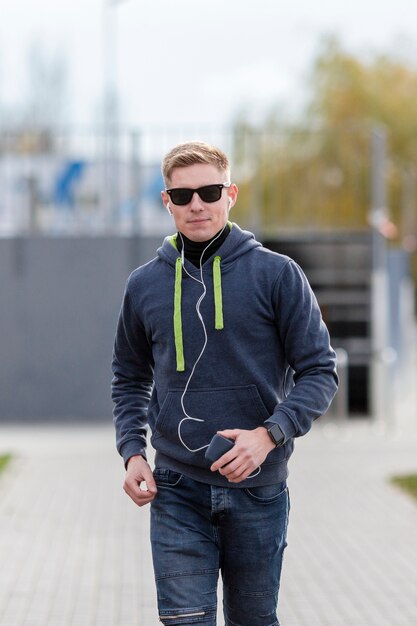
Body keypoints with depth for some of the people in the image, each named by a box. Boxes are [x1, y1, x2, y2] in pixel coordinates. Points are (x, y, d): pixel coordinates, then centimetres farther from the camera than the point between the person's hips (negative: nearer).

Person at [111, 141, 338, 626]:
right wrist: (132, 451, 1)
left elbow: (319, 372, -4)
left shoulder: (276, 274, -4)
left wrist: (270, 434, -18)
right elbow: (130, 379, 17)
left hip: (258, 490, -1)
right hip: (177, 491, 1)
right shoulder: (144, 285, 5)